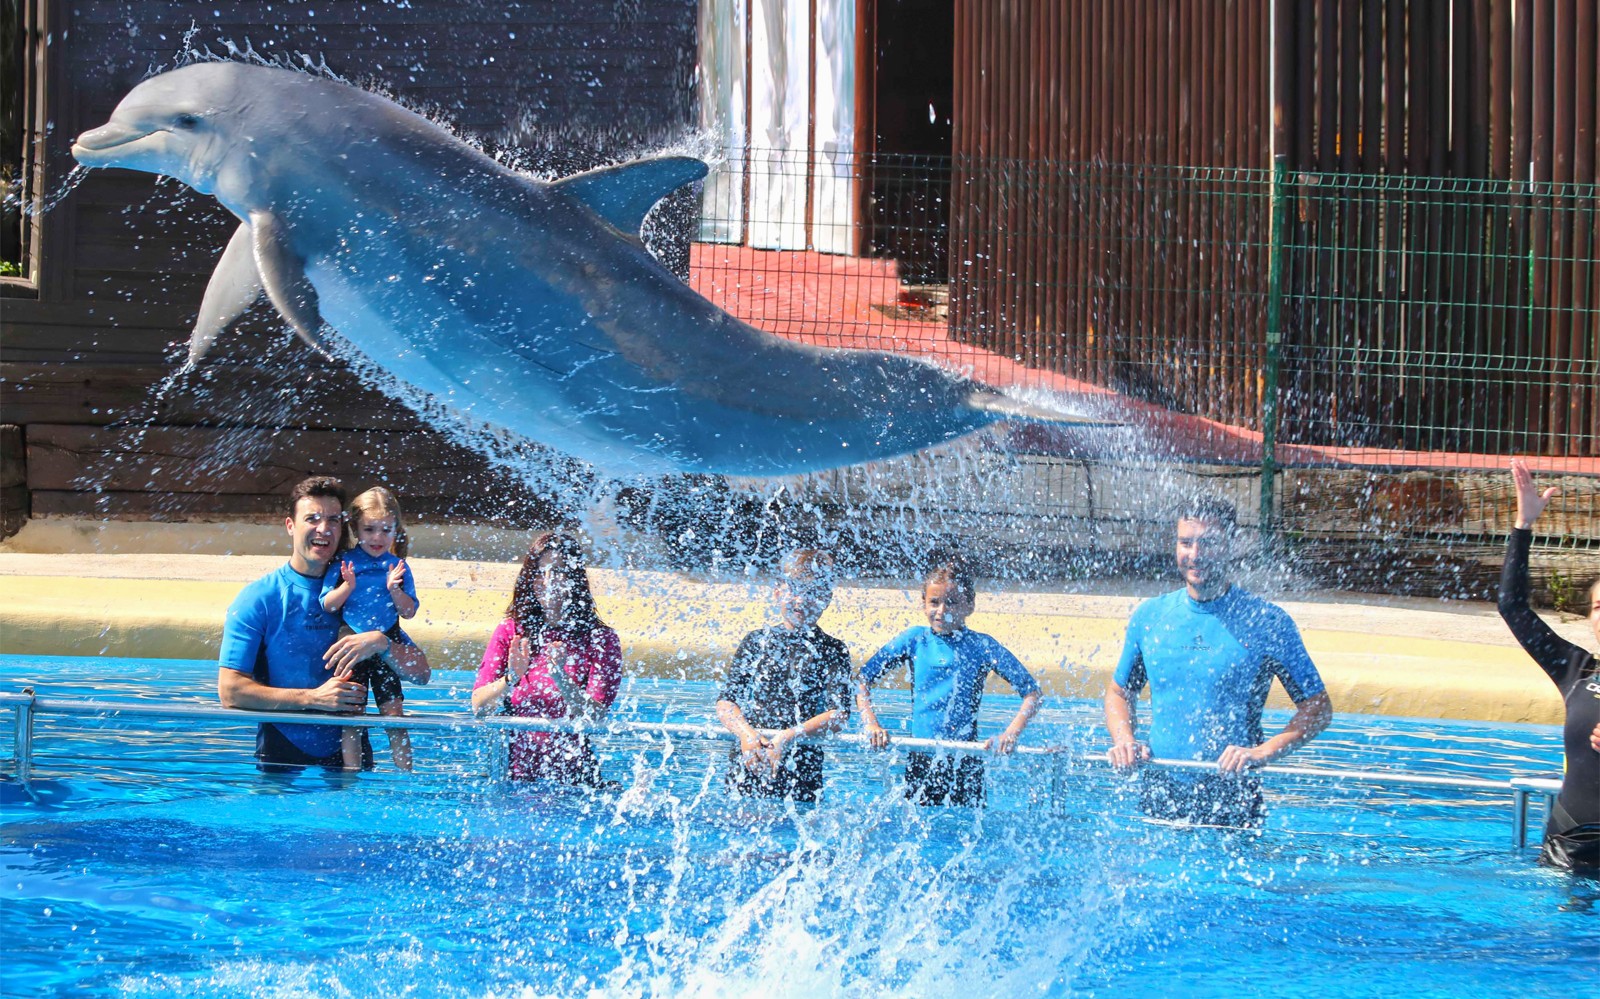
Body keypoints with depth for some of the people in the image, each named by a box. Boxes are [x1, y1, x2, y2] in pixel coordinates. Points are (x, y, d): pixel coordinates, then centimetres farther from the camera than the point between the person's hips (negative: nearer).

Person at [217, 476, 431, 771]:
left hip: (349, 755, 2)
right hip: (283, 757, -2)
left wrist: (382, 643, -13)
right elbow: (230, 691, -6)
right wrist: (313, 698, -13)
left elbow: (421, 673, 8)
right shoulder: (259, 598, 2)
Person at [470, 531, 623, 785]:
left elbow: (595, 716, -13)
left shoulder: (600, 639, -2)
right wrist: (511, 680, -21)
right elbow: (478, 706, -1)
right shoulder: (510, 631, 6)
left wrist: (560, 679, -29)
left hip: (571, 776, -2)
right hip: (514, 775, 2)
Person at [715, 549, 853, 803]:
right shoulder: (756, 641, 12)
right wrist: (746, 733, -13)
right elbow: (726, 701, 8)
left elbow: (839, 715, -6)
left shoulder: (832, 650, 4)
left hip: (801, 769, -2)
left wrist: (789, 737, -20)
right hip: (747, 763, 2)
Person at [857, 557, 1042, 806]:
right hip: (920, 760, 1)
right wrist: (870, 724, -10)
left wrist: (1011, 735, -16)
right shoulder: (914, 640, 3)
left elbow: (1032, 692, -1)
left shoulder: (982, 646, -1)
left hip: (965, 761, -1)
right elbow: (863, 678, 5)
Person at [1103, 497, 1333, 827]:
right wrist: (1123, 739, 0)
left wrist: (1265, 752, -16)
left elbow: (1318, 708, -2)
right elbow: (1119, 692, 20)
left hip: (1231, 800, -3)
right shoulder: (1148, 615, 7)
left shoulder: (1266, 622, -4)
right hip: (1158, 795, 3)